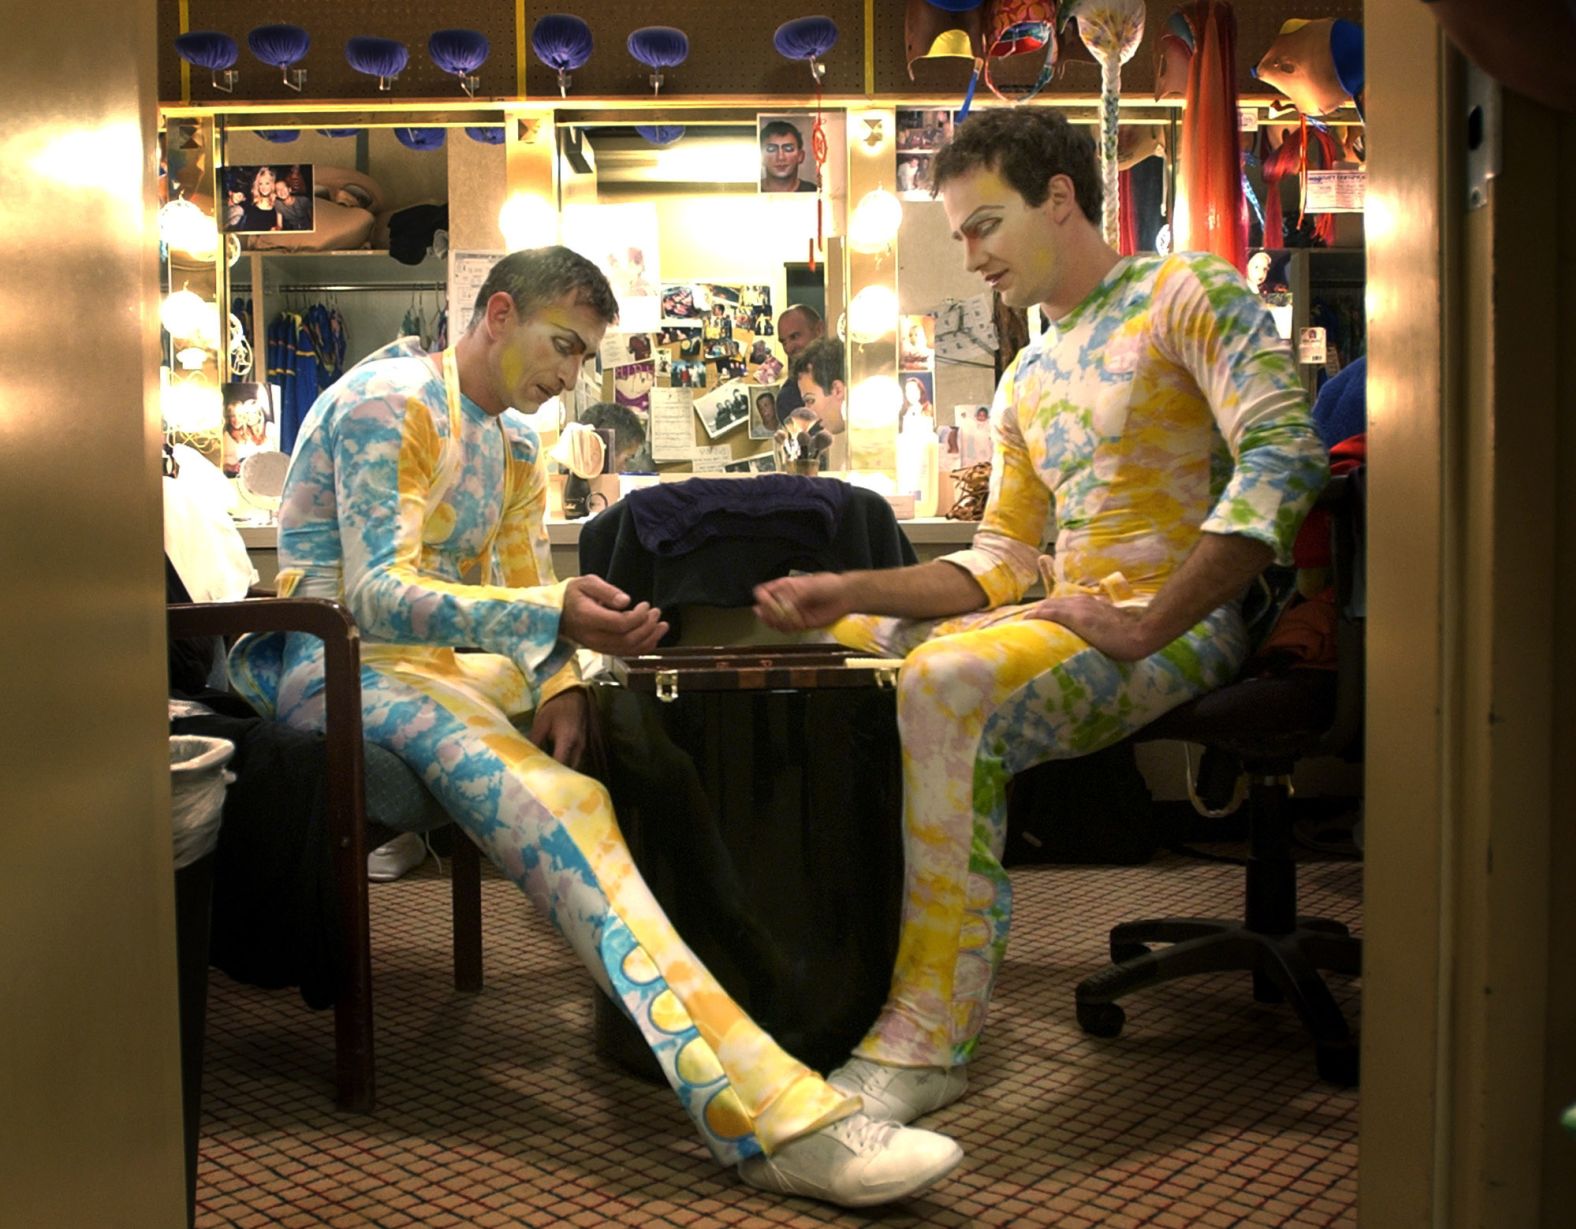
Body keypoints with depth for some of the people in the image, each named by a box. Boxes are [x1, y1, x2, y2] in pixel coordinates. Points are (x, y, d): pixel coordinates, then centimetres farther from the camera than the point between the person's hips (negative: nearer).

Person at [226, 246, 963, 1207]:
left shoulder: (515, 445, 16)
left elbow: (528, 599, 13)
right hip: (334, 665, -11)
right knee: (555, 804, -34)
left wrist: (559, 685, -10)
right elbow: (377, 596, -24)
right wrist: (552, 616, -39)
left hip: (430, 659, 11)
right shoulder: (390, 403, -12)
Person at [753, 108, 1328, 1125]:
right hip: (1065, 617, 9)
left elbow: (1284, 458, -17)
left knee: (952, 678, -35)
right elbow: (1003, 561, 15)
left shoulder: (1187, 293, -2)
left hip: (1181, 626, -8)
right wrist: (852, 594, -1)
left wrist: (1145, 626, -22)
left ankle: (929, 1036, -32)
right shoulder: (1028, 381, 22)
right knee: (822, 647, 7)